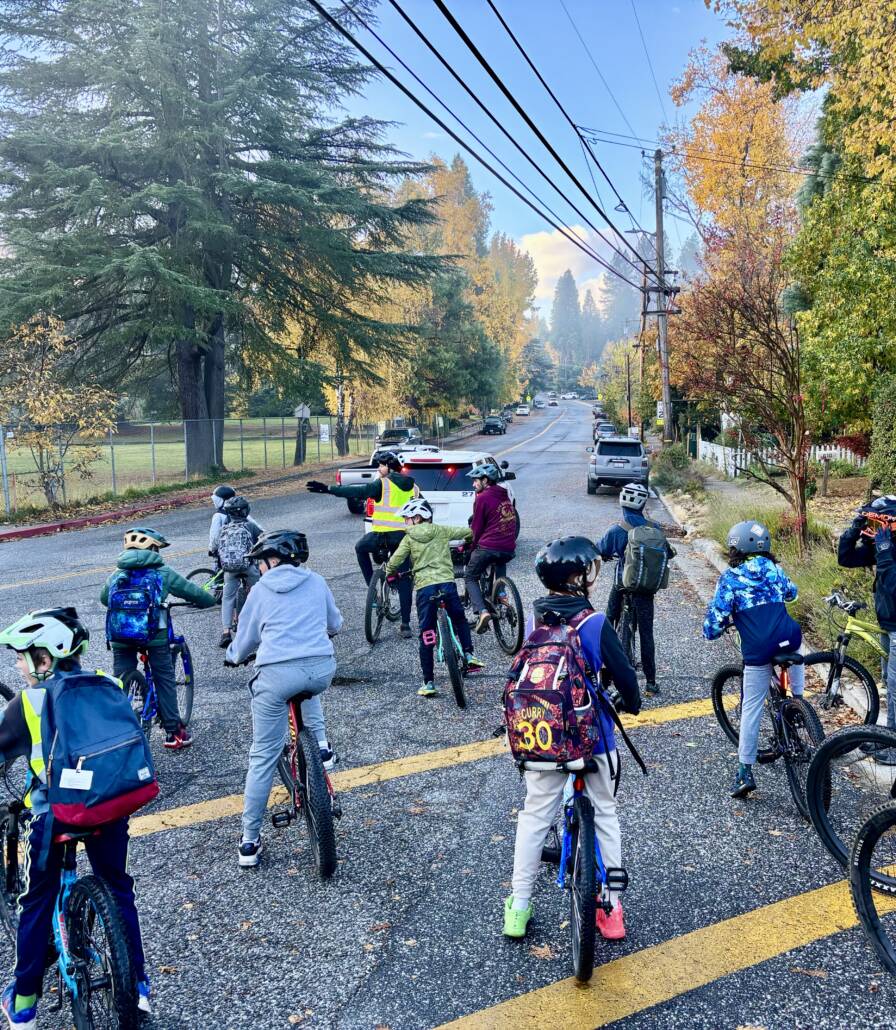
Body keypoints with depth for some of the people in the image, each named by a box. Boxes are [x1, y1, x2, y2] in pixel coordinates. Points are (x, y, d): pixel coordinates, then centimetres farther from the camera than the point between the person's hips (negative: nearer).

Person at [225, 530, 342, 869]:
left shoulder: (261, 591, 9)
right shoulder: (316, 581, 14)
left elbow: (245, 641, 19)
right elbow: (335, 624, 28)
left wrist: (232, 657, 41)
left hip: (277, 674, -2)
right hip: (322, 669, 2)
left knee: (262, 758, 9)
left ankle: (250, 842, 14)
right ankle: (321, 745, 25)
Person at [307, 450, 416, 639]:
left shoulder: (382, 484, -5)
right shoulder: (412, 487, 13)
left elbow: (358, 491, -15)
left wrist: (327, 489, -17)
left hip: (383, 535, -5)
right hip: (405, 537, 5)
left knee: (361, 548, 27)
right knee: (405, 581, 8)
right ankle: (405, 624, 6)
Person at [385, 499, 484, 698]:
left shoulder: (409, 538, 7)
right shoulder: (441, 531, 13)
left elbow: (394, 562, 1)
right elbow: (468, 532, 22)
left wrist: (390, 574, 24)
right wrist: (467, 543, 45)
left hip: (424, 586, -2)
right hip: (447, 582, 2)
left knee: (426, 637, 6)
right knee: (459, 620, 29)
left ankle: (428, 683, 7)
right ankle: (469, 654, 10)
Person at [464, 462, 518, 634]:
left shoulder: (482, 498, -6)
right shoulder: (505, 496, 17)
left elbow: (477, 528, -3)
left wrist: (472, 548, 12)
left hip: (488, 546, -6)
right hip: (508, 548, 7)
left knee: (470, 578, 8)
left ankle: (482, 611, -12)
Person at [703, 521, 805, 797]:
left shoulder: (730, 578, 3)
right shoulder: (774, 569, 14)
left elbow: (716, 616, -3)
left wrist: (712, 630, 19)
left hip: (757, 650, -3)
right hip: (788, 638, 3)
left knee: (751, 709, 7)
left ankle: (745, 772, 11)